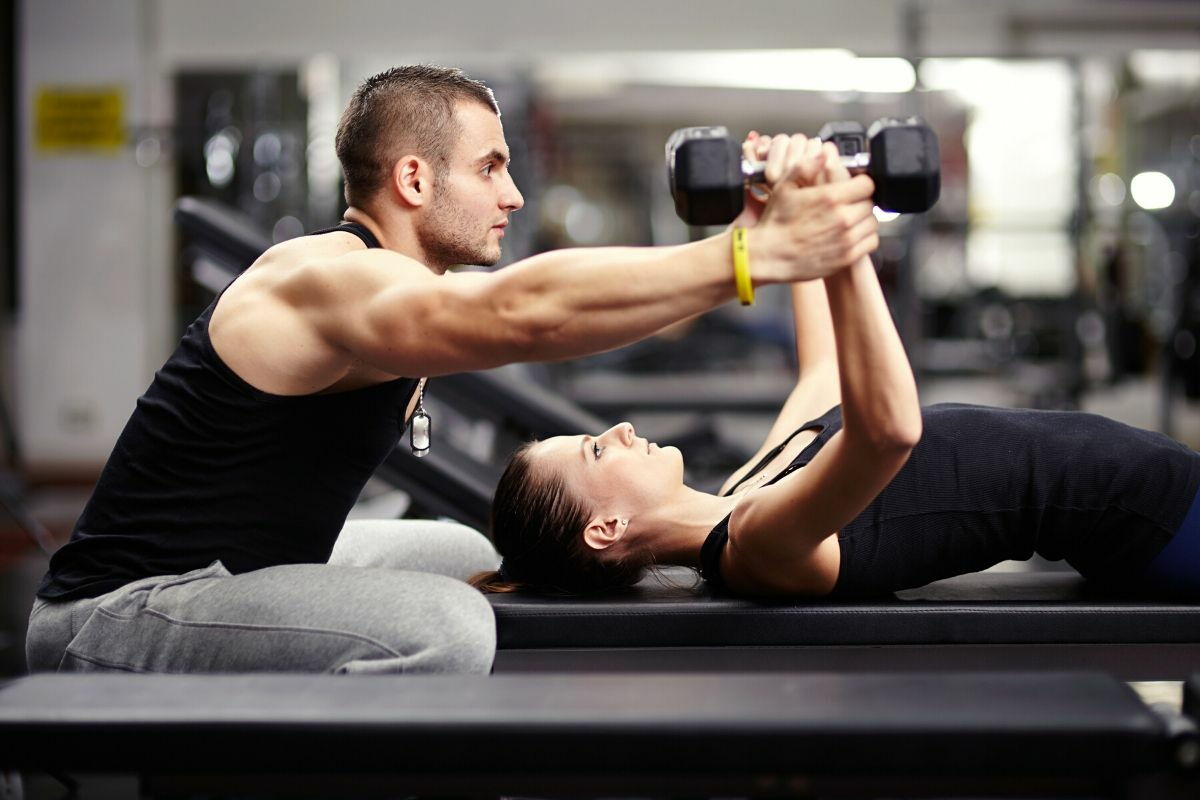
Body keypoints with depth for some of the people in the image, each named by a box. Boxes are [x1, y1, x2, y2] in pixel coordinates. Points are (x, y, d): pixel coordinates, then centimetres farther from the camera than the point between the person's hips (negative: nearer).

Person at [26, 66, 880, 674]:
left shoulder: (391, 287, 11)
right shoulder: (331, 281, -24)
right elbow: (528, 311, -37)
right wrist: (756, 254, -41)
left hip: (223, 570, 10)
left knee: (467, 559, 23)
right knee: (446, 627, -28)